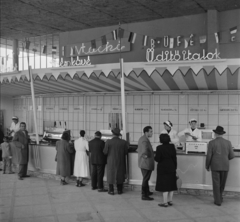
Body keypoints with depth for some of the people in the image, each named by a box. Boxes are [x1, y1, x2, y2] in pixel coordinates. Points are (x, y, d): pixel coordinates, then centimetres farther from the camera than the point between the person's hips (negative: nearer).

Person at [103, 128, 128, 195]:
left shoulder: (108, 142, -15)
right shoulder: (124, 142, -10)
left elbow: (105, 152, -9)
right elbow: (126, 152, -4)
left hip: (111, 162, -1)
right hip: (120, 162, 2)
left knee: (111, 174, 10)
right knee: (120, 175, 14)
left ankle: (111, 190, 11)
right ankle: (119, 190, 20)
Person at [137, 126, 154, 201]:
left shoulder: (142, 138, 9)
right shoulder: (145, 140, -25)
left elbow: (139, 149, 22)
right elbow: (145, 150, -40)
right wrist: (146, 155, -24)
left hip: (142, 163, 10)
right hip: (146, 163, -10)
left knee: (146, 178, 24)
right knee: (145, 179, 0)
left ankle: (147, 191, 39)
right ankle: (144, 195, 9)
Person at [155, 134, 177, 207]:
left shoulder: (159, 148, -17)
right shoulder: (172, 146, -1)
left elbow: (157, 159, -18)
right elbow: (174, 158, 3)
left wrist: (155, 157, 4)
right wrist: (174, 167, 12)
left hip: (163, 168, -5)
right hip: (171, 168, 5)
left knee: (164, 185, 0)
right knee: (171, 184, 13)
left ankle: (165, 202, 5)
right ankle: (170, 201, 22)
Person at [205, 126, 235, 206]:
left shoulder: (211, 143, -8)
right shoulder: (228, 142, -1)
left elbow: (208, 156, -10)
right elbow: (231, 156, 0)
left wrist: (207, 166, 4)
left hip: (215, 166, -2)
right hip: (225, 166, 3)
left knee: (216, 184, 6)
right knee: (222, 184, 18)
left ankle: (218, 201, 7)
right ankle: (219, 197, 31)